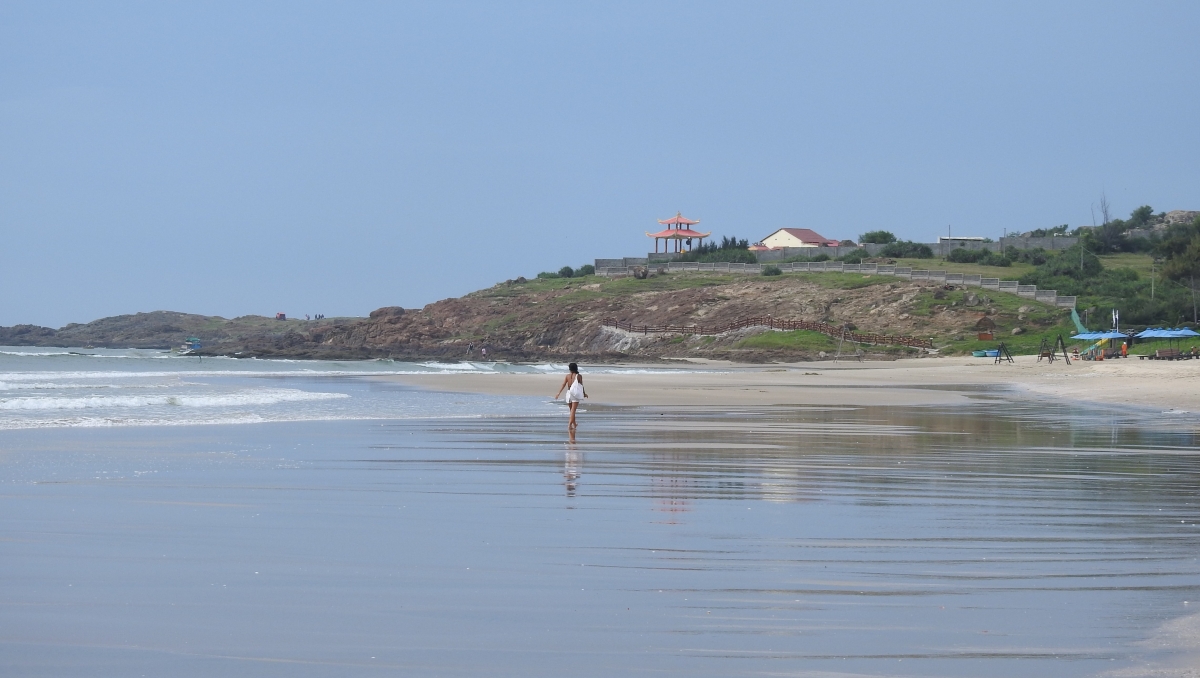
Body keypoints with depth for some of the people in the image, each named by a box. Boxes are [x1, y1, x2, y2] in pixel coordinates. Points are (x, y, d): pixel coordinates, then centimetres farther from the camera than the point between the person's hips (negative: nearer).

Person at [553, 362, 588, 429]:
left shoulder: (567, 376, 3)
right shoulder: (579, 376, -5)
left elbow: (563, 385, -4)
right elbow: (581, 386, -2)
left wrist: (558, 393, -6)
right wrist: (584, 393, 13)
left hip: (569, 393, 4)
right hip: (575, 394, -4)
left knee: (572, 410, 18)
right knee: (573, 410, -8)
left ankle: (574, 424, 29)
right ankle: (570, 424, -21)